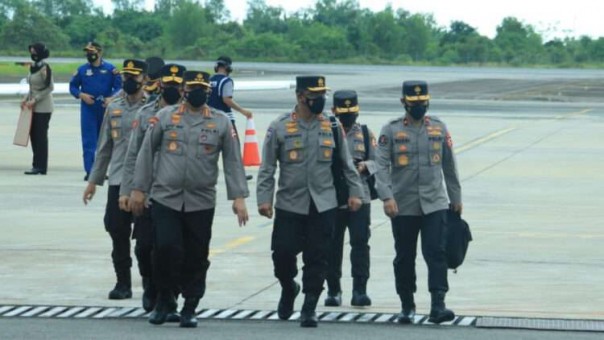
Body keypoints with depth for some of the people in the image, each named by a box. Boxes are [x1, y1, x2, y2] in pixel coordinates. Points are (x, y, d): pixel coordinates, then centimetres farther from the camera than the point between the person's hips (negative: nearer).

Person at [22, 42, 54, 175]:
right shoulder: (33, 67, 11)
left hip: (43, 107, -8)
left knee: (41, 136, -5)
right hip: (34, 107, 8)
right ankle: (37, 164, 15)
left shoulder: (45, 68, -14)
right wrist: (26, 99, 7)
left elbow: (49, 88, -16)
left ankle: (40, 167, -2)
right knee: (34, 134, 9)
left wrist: (34, 100, -18)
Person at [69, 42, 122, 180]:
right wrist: (81, 95, -8)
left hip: (106, 109, 0)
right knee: (89, 141, -4)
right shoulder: (82, 70, 5)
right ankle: (90, 171, -4)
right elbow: (73, 86, 10)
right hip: (88, 109, 0)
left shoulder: (110, 69, 0)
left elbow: (119, 86, 0)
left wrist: (111, 98, -17)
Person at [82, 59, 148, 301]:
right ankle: (123, 283, 13)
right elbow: (104, 147, 15)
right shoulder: (114, 108, 10)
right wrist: (94, 180, 15)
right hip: (118, 181, 4)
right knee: (117, 229, 2)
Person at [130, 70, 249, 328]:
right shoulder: (165, 117, 3)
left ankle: (190, 309, 17)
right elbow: (146, 153, 5)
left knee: (196, 258, 4)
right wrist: (138, 189, 2)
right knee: (166, 249, -12)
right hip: (165, 198, -1)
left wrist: (239, 197, -5)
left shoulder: (221, 123, 5)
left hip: (201, 203, 1)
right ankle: (164, 299, 10)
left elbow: (233, 161, 3)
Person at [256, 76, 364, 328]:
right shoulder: (279, 128, -2)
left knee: (317, 258, 0)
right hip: (289, 204, -1)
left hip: (323, 205, 1)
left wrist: (355, 192, 6)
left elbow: (346, 163, 11)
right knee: (283, 253, -1)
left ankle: (309, 308, 9)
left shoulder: (332, 126, 4)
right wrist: (264, 198, -7)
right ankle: (288, 288, 30)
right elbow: (267, 168, -1)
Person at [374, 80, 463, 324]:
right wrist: (386, 197, -21)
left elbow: (449, 165, 14)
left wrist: (456, 198, 16)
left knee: (436, 252, -12)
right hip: (403, 206, -1)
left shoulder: (438, 128, 7)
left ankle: (438, 306, -16)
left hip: (435, 204, 1)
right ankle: (407, 306, 21)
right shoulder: (391, 130, 0)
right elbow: (382, 166, -8)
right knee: (404, 257, 7)